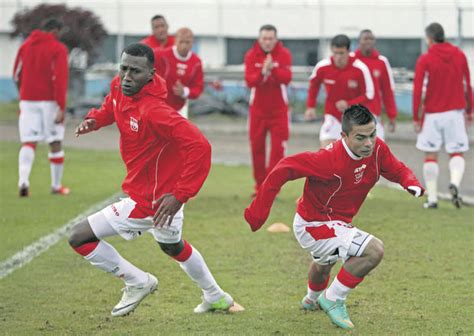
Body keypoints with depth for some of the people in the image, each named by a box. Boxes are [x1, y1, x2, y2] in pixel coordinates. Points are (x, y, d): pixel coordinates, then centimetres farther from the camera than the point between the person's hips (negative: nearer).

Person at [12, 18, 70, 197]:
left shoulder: (25, 46, 10)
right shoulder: (58, 49, -5)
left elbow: (17, 76, 14)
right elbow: (60, 78, -15)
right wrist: (61, 108, -17)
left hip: (28, 100, 4)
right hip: (49, 101, -4)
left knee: (28, 143, 0)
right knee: (55, 143, 9)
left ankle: (23, 180, -22)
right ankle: (56, 185, 17)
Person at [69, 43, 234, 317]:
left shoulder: (153, 111, -32)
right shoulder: (119, 88, -6)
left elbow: (200, 147, -36)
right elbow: (112, 107, 20)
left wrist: (181, 195, -35)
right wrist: (94, 120, -3)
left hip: (149, 201, -10)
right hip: (165, 190, 10)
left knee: (80, 238, -6)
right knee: (173, 246, 34)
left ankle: (137, 283, 12)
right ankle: (216, 298, 53)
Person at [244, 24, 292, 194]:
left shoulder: (284, 54, -6)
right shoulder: (251, 55, -4)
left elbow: (286, 78, -18)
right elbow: (249, 81, -16)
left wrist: (273, 69, -34)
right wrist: (262, 72, -35)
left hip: (278, 109, -1)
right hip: (258, 108, 1)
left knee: (278, 147, -9)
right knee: (257, 147, 5)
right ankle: (260, 185, 17)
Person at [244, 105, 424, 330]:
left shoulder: (376, 149, -15)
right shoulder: (331, 160, -36)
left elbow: (395, 169, 2)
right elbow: (284, 169, -33)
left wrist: (411, 183, -21)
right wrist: (259, 210, -32)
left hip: (336, 224, 9)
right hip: (313, 226, -9)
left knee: (324, 263, 39)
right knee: (374, 250, -25)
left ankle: (312, 299, 73)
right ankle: (333, 300, -5)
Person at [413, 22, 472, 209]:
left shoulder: (424, 60, -6)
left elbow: (417, 90, -8)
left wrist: (416, 118, -2)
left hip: (432, 114, -2)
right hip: (455, 112, 2)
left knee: (430, 156, 7)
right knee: (456, 153, 9)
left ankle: (432, 198, 5)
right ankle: (455, 182, -20)